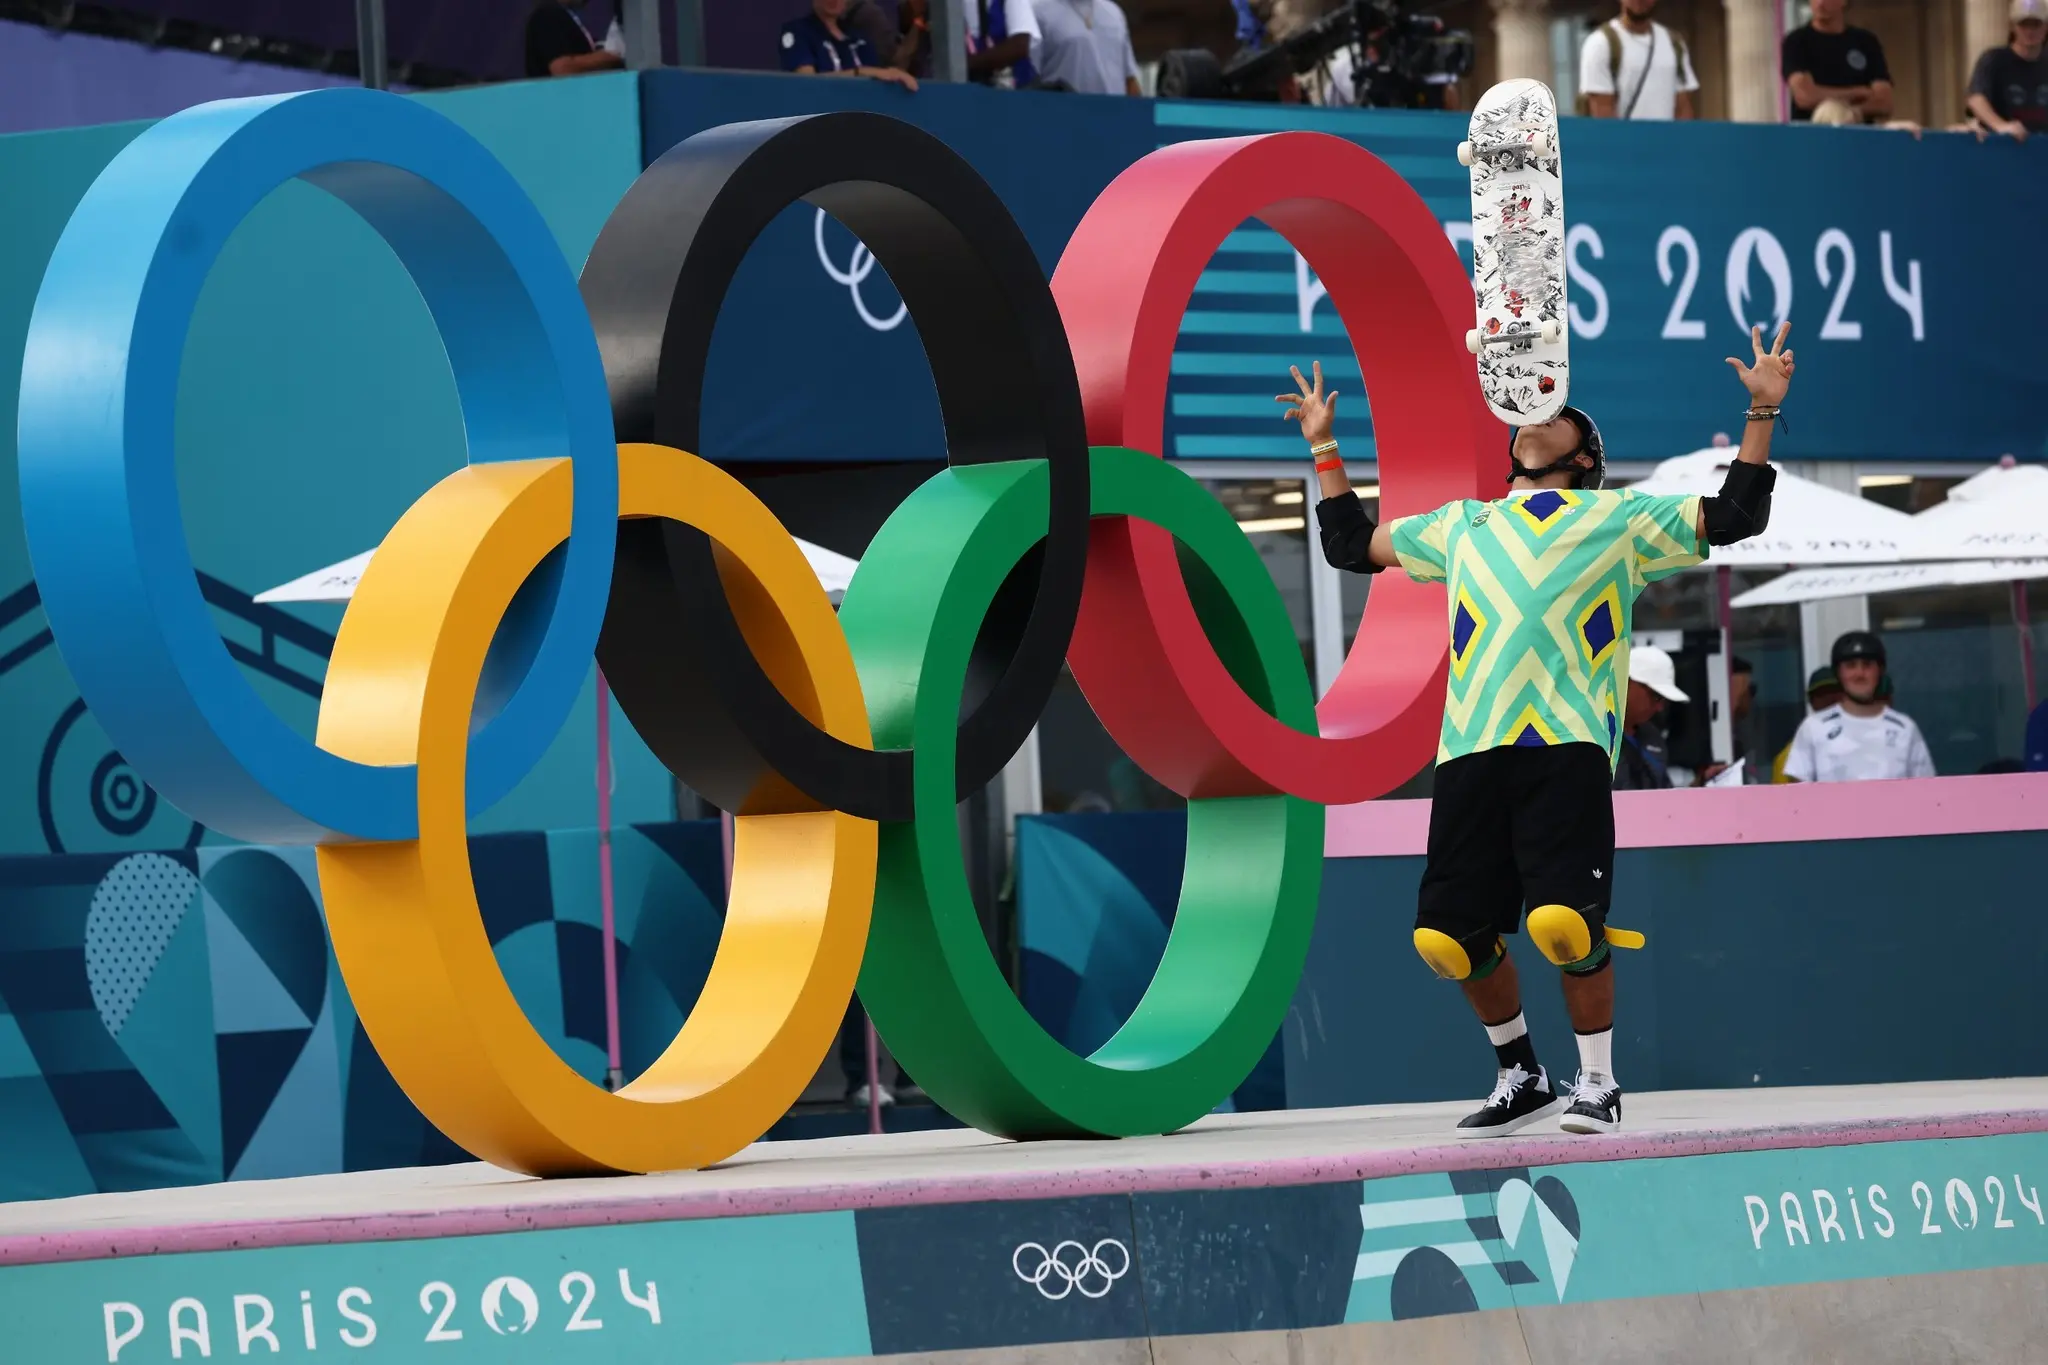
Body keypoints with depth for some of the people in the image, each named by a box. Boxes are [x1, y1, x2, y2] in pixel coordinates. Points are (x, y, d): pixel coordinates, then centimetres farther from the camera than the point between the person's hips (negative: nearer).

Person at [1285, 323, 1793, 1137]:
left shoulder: (1619, 518, 17)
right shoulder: (1461, 526, 28)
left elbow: (1734, 518, 12)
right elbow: (1351, 544, 37)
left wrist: (1762, 412, 7)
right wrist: (1324, 446, 36)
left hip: (1567, 746, -4)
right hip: (1469, 754, 4)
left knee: (1563, 923, -20)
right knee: (1449, 934, -3)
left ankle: (1598, 1081, 2)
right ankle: (1521, 1078, 19)